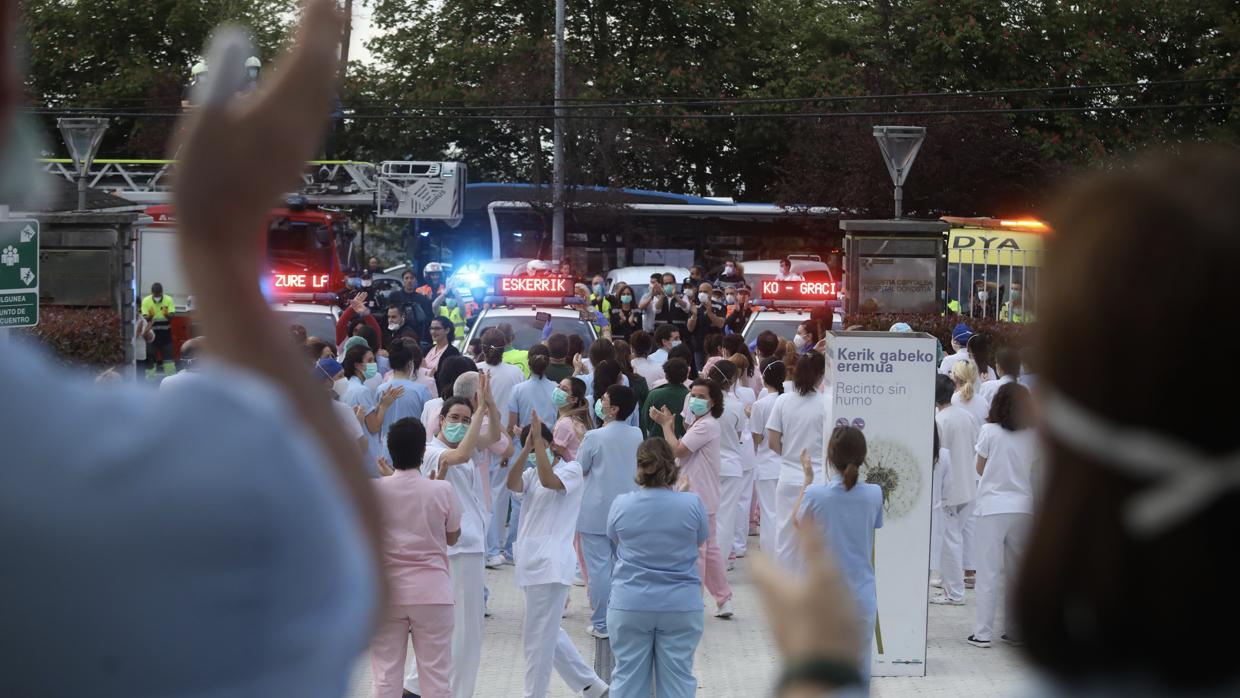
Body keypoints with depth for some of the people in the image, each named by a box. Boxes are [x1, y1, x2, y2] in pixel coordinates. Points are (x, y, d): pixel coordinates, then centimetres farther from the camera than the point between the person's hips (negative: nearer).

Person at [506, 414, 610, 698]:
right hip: (531, 562, 9)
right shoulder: (531, 474, 17)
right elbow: (513, 484, -5)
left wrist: (538, 437, -20)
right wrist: (526, 448, -13)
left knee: (538, 636, -6)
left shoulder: (571, 469, -2)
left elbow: (549, 480, -24)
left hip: (550, 564, -9)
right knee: (549, 633, 16)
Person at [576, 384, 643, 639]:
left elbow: (579, 469, -3)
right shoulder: (637, 435, -1)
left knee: (599, 567, 1)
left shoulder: (594, 438, -16)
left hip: (596, 513, -5)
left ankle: (601, 624, 3)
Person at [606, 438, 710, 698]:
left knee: (628, 677, 9)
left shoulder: (621, 505, -7)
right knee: (677, 677, 7)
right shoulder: (692, 504, -10)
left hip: (629, 606, 0)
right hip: (681, 606, 0)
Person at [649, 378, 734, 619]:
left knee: (695, 551, -5)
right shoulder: (699, 424, 17)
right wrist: (671, 426, 3)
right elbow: (682, 451, 13)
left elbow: (677, 450, -21)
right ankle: (724, 600, 21)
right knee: (709, 548, 16)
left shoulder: (706, 425, -17)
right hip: (701, 496, 11)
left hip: (699, 497, -11)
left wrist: (666, 425, -7)